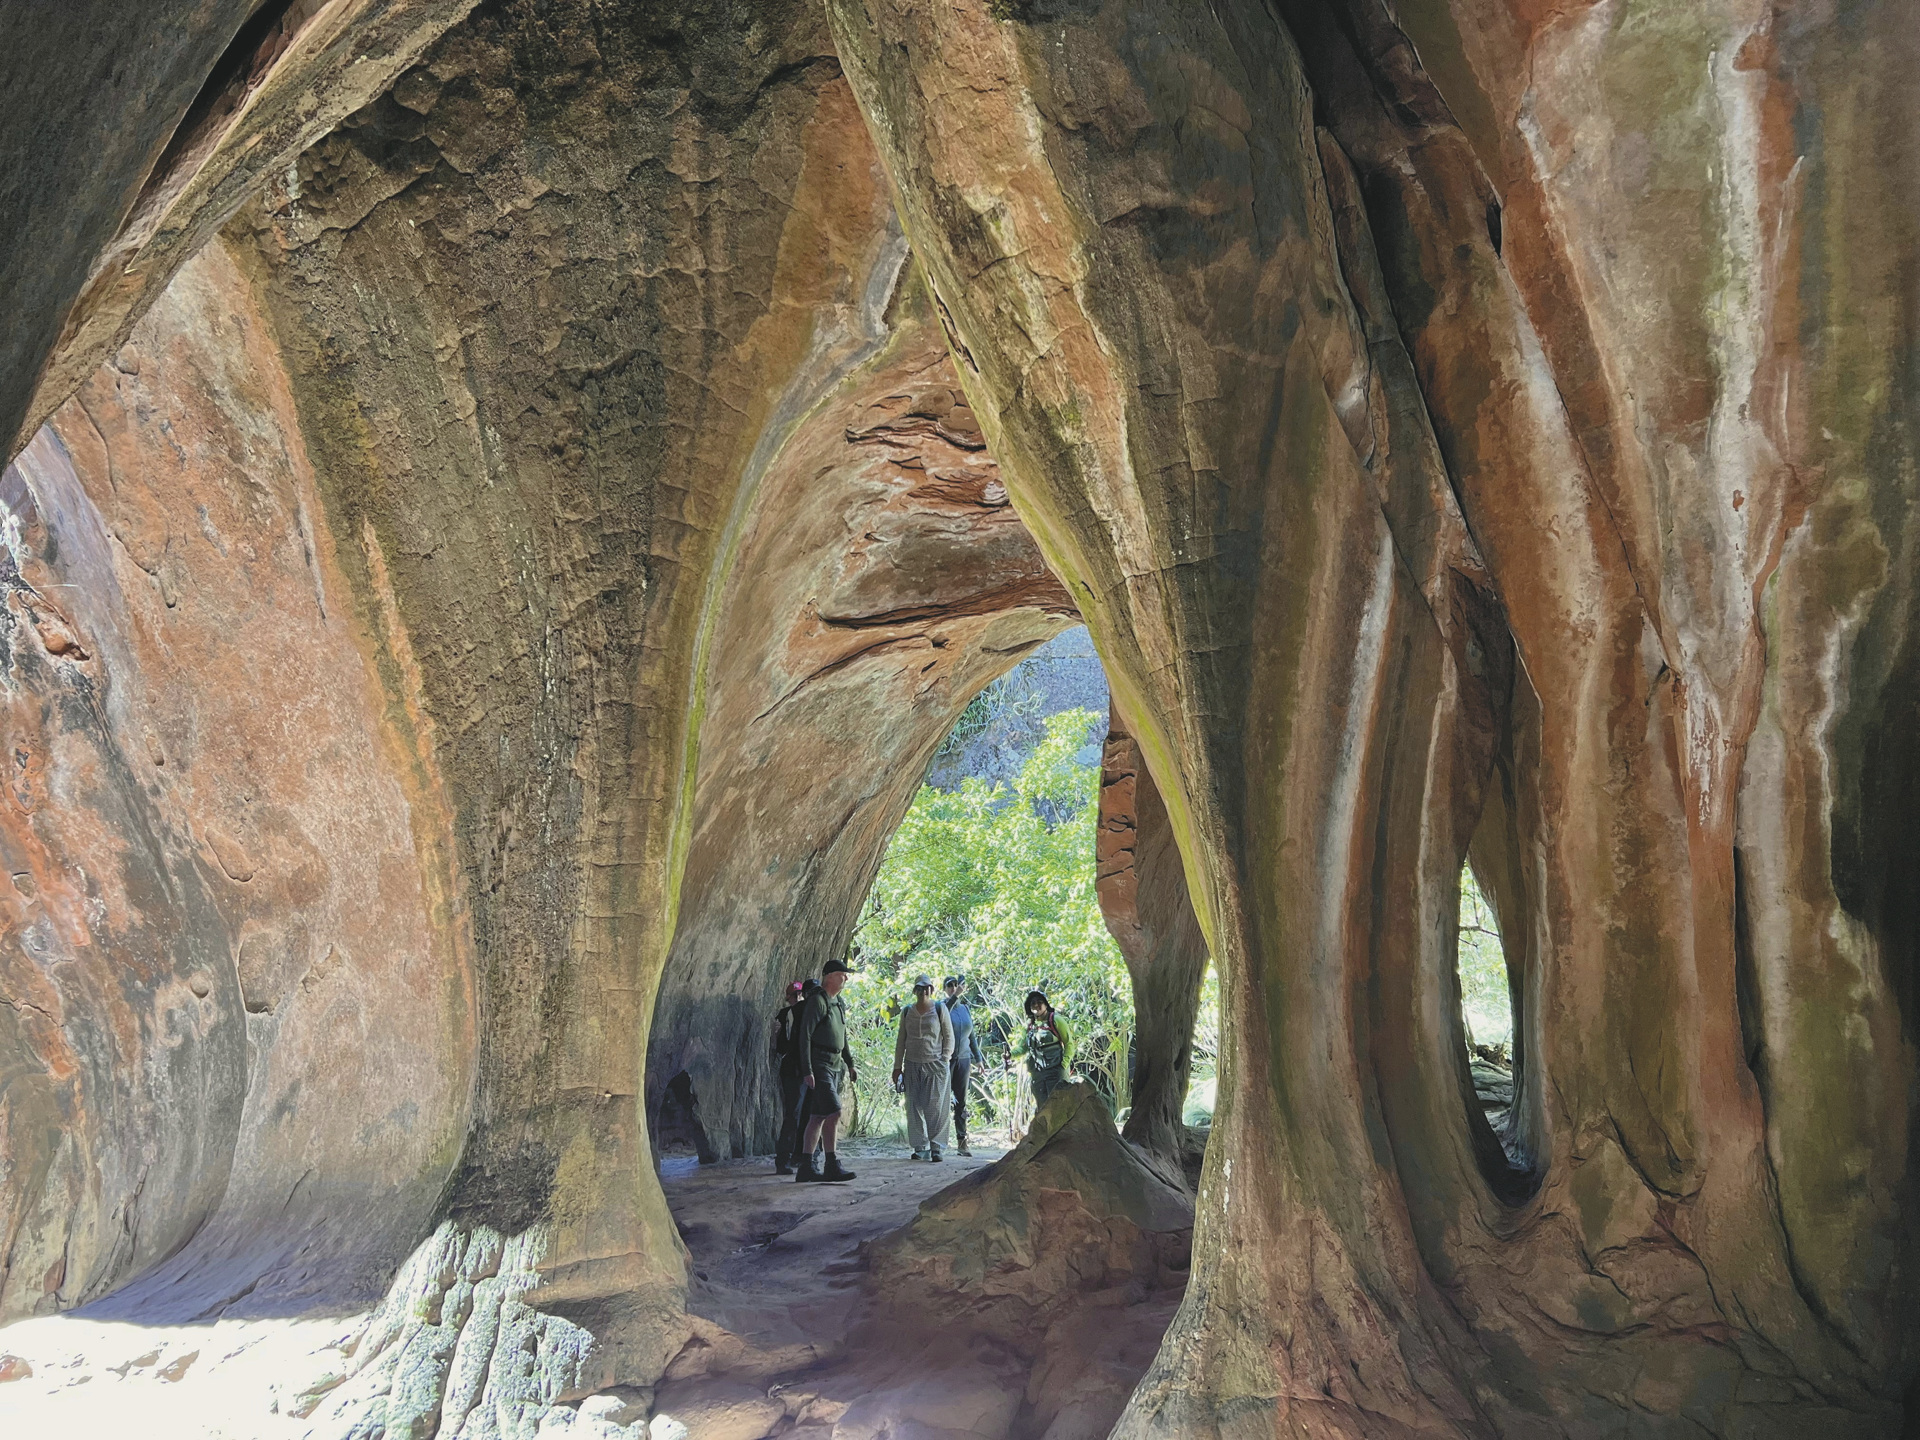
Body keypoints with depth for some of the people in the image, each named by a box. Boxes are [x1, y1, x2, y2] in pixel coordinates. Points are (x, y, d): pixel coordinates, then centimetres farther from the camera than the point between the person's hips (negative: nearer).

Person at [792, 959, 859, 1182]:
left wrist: (850, 1064, 24)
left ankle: (805, 1167, 11)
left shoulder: (839, 1004, 17)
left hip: (833, 1067, 9)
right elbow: (805, 1035, -16)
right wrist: (807, 1070, -21)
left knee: (817, 1117, 8)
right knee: (833, 1113, -14)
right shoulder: (817, 1001, -12)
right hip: (819, 1066, -9)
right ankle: (832, 1166, -10)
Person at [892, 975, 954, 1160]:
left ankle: (936, 1147, -2)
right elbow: (901, 1040, 14)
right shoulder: (907, 1012, 10)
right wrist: (897, 1066, 10)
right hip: (913, 1066, 3)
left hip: (935, 1065, -3)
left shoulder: (940, 1009, 2)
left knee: (936, 1107, -6)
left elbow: (949, 1037, 4)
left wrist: (944, 1061, -5)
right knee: (915, 1107, 1)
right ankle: (920, 1147, 6)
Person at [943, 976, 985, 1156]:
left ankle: (961, 1143, 5)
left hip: (964, 1059, 5)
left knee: (961, 1101, 4)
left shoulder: (966, 1009, 14)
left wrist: (978, 1057, 18)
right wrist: (956, 996, -35)